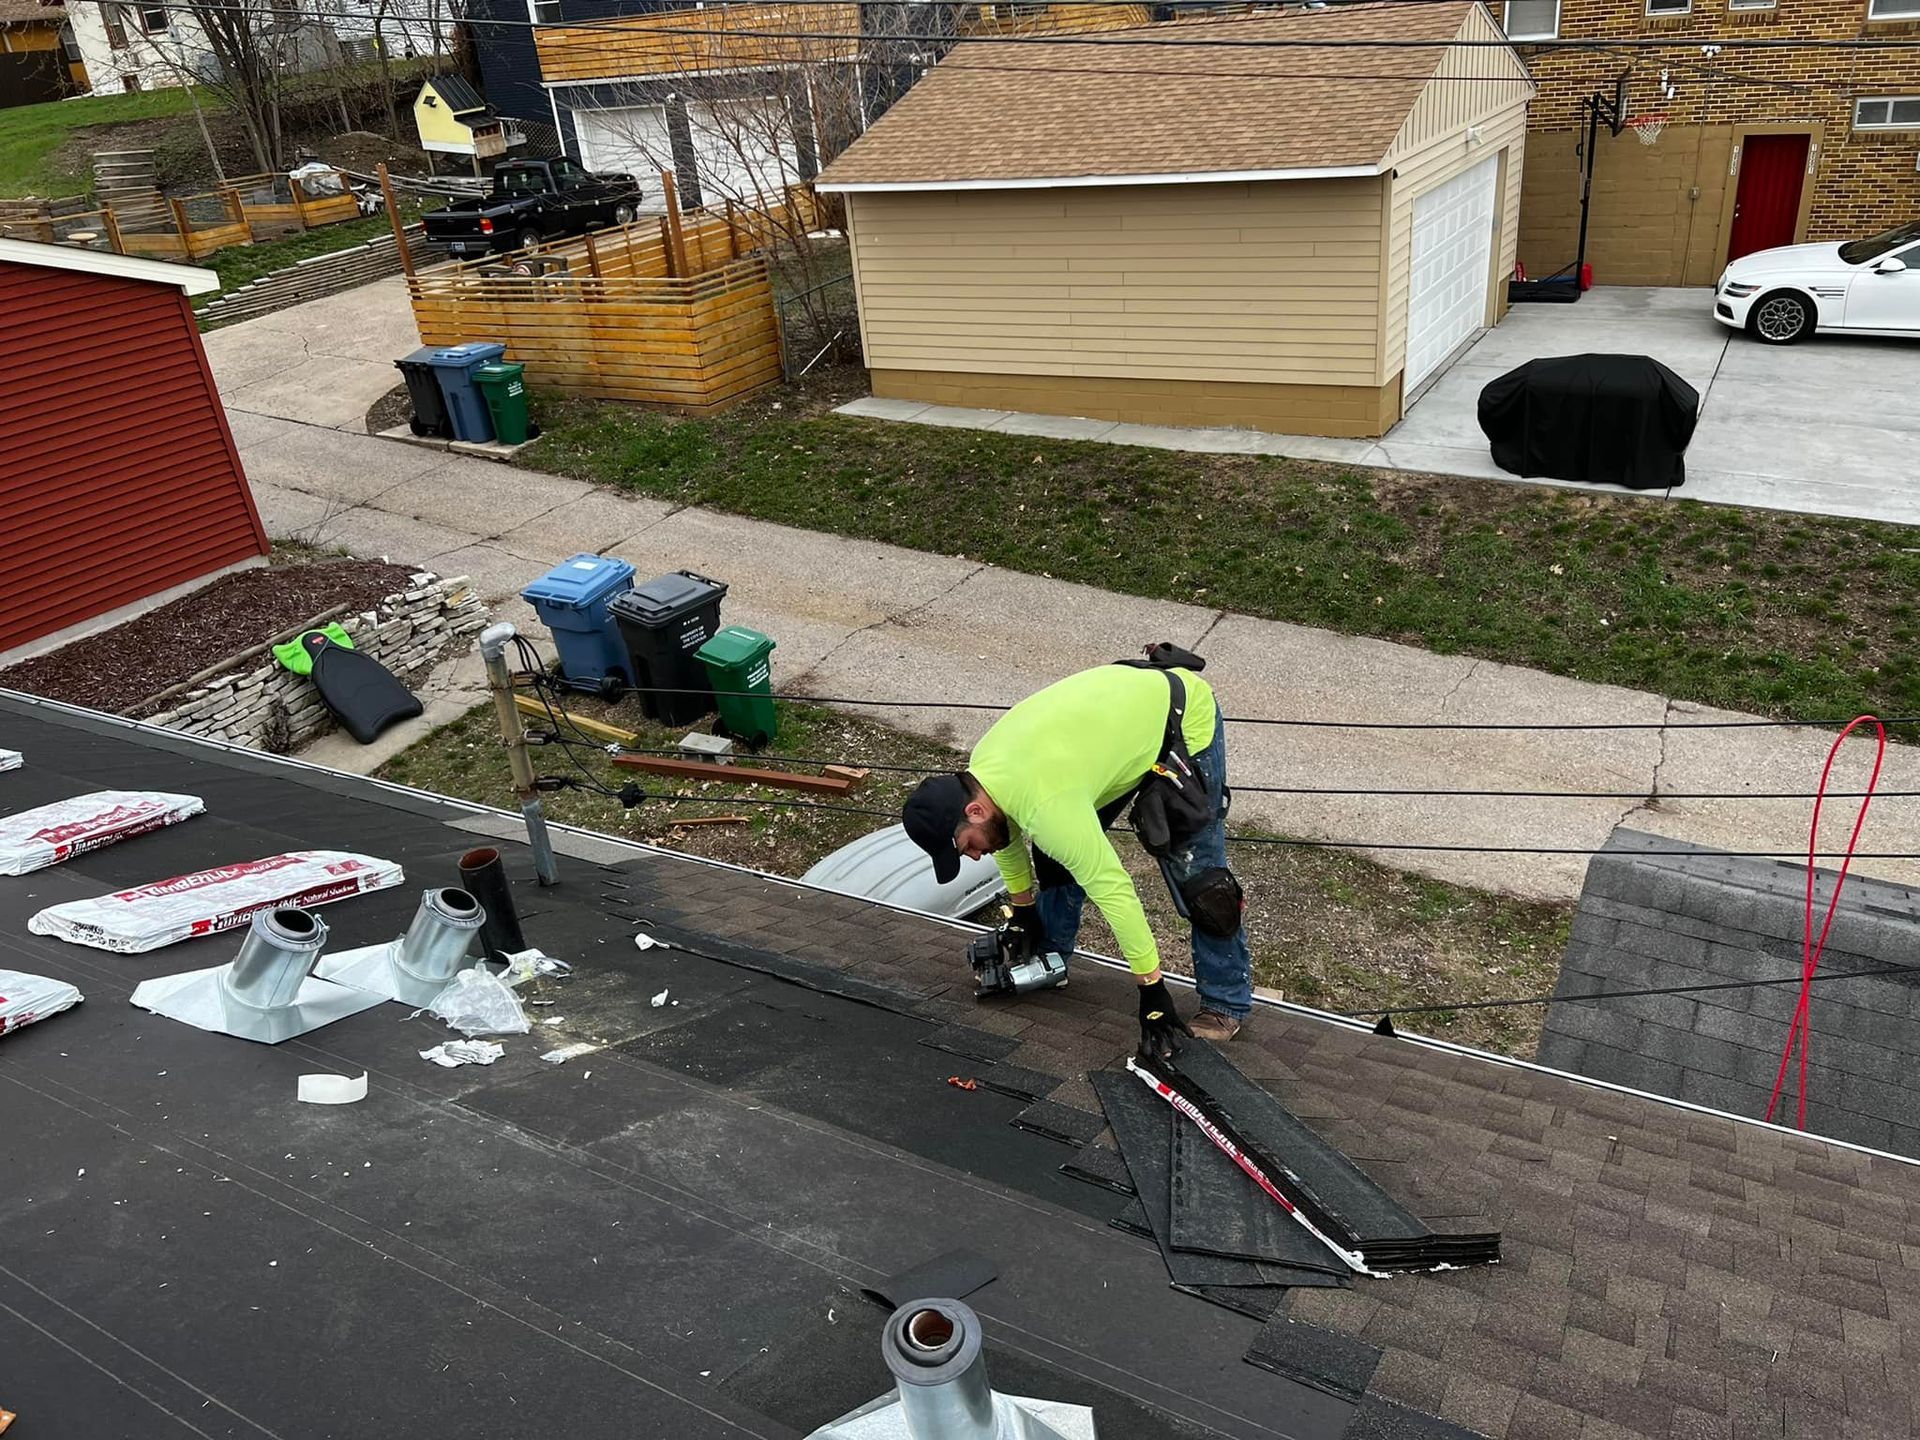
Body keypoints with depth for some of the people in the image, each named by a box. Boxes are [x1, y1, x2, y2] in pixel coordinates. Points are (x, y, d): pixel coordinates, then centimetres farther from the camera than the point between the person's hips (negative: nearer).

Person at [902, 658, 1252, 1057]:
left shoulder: (1045, 806, -36)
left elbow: (1113, 889, -32)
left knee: (1194, 872, -9)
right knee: (1061, 846, 10)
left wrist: (1153, 990, -25)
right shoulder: (982, 767, -9)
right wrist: (1023, 910, 23)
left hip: (1186, 718, -8)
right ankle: (1049, 956, 27)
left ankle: (1227, 1002, 7)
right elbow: (1006, 835, 12)